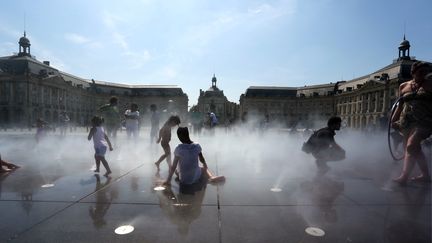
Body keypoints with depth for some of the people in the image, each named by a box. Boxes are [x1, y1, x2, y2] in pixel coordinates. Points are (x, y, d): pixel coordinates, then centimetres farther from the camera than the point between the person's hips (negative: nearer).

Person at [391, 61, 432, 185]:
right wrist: (394, 120, 10)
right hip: (407, 121, 5)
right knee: (416, 149, 12)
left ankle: (404, 177, -13)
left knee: (411, 146, -18)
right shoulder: (403, 86, 12)